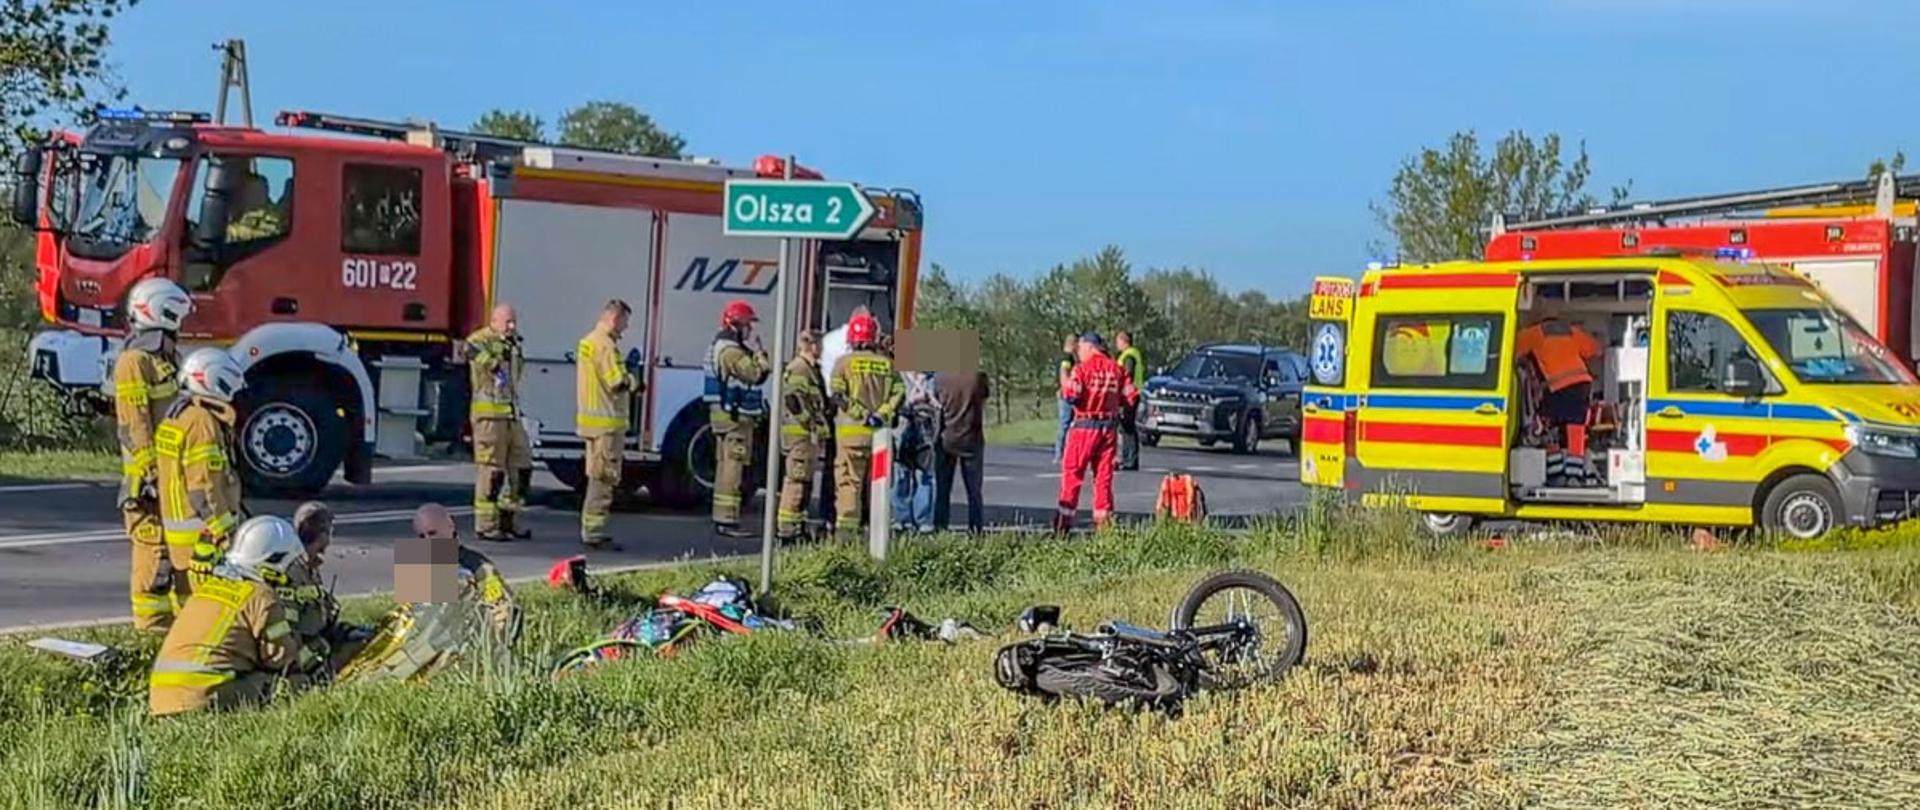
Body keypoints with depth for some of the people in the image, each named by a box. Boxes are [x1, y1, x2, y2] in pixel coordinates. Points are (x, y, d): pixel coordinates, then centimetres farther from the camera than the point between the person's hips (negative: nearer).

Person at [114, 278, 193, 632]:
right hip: (151, 475, -10)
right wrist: (151, 473, -20)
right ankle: (151, 619, -2)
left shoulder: (168, 356, 18)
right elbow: (133, 424, -17)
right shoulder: (135, 362, -13)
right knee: (153, 545, -7)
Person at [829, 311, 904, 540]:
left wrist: (863, 415, -12)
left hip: (852, 430, -3)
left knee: (849, 481, -3)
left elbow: (838, 394, -10)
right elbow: (898, 393, 0)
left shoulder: (844, 362, 0)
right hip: (880, 434, 3)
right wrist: (880, 415, -8)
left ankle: (847, 528, -9)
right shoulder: (887, 363, 9)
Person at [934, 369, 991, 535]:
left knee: (943, 488, 8)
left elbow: (936, 404, 4)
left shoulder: (940, 377, -7)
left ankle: (939, 527, 7)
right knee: (974, 490, 6)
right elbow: (984, 404, 1)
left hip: (947, 439, 1)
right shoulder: (978, 376, -10)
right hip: (971, 439, -1)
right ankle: (975, 529, 5)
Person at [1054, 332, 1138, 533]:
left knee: (1072, 471, 1)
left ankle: (1065, 516, -3)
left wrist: (1063, 388, 4)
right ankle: (1103, 518, 8)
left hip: (1085, 426, -5)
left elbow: (1071, 395, -18)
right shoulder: (1117, 369, 6)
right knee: (1104, 474, 9)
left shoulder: (1082, 368, -9)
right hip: (1109, 427, 5)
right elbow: (1131, 396, 4)